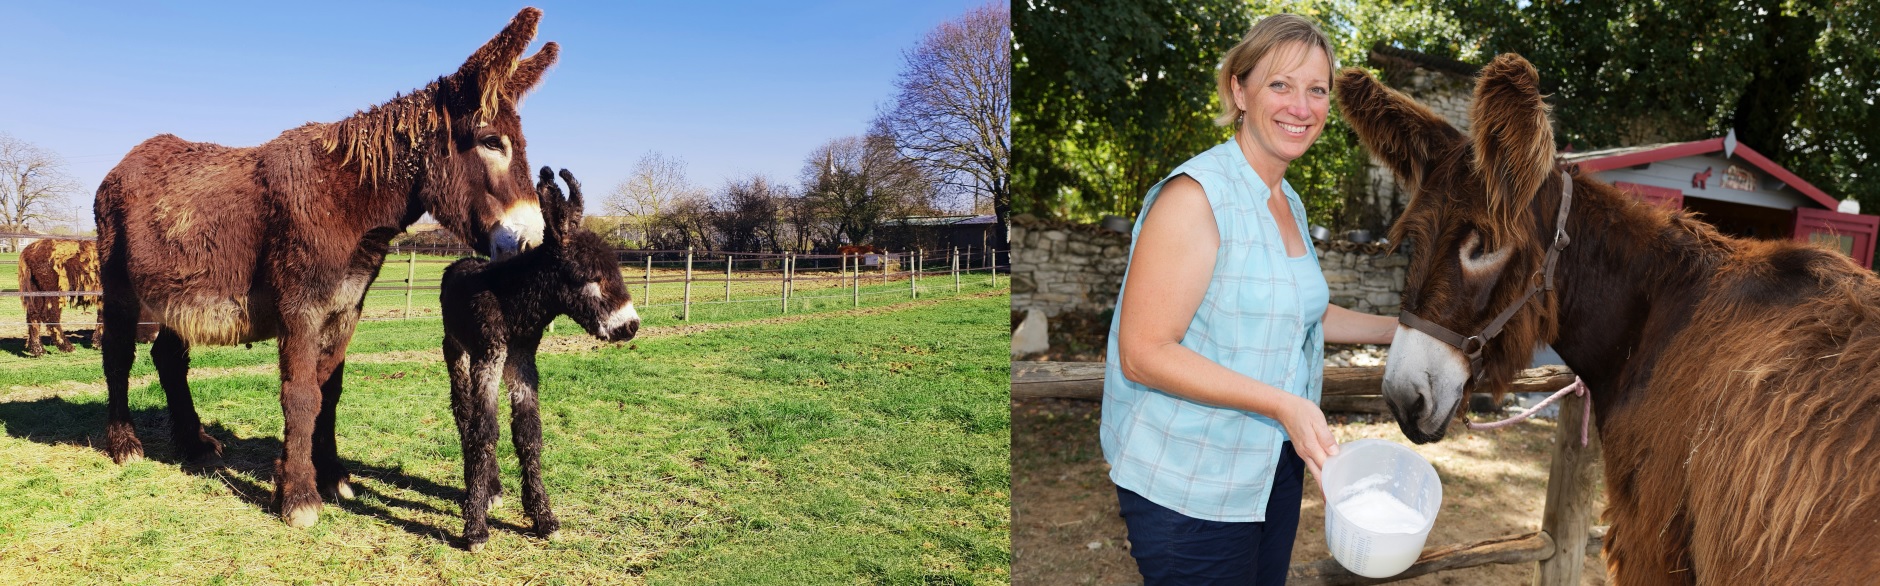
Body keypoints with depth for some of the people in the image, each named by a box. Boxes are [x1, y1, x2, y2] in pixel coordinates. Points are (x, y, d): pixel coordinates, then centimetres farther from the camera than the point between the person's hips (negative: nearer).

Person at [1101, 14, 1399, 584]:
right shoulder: (1196, 194, -20)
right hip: (1188, 488, -9)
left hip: (1276, 467, 9)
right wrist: (1282, 403, -27)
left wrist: (1399, 329, 16)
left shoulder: (1289, 201, 11)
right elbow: (1143, 354, -24)